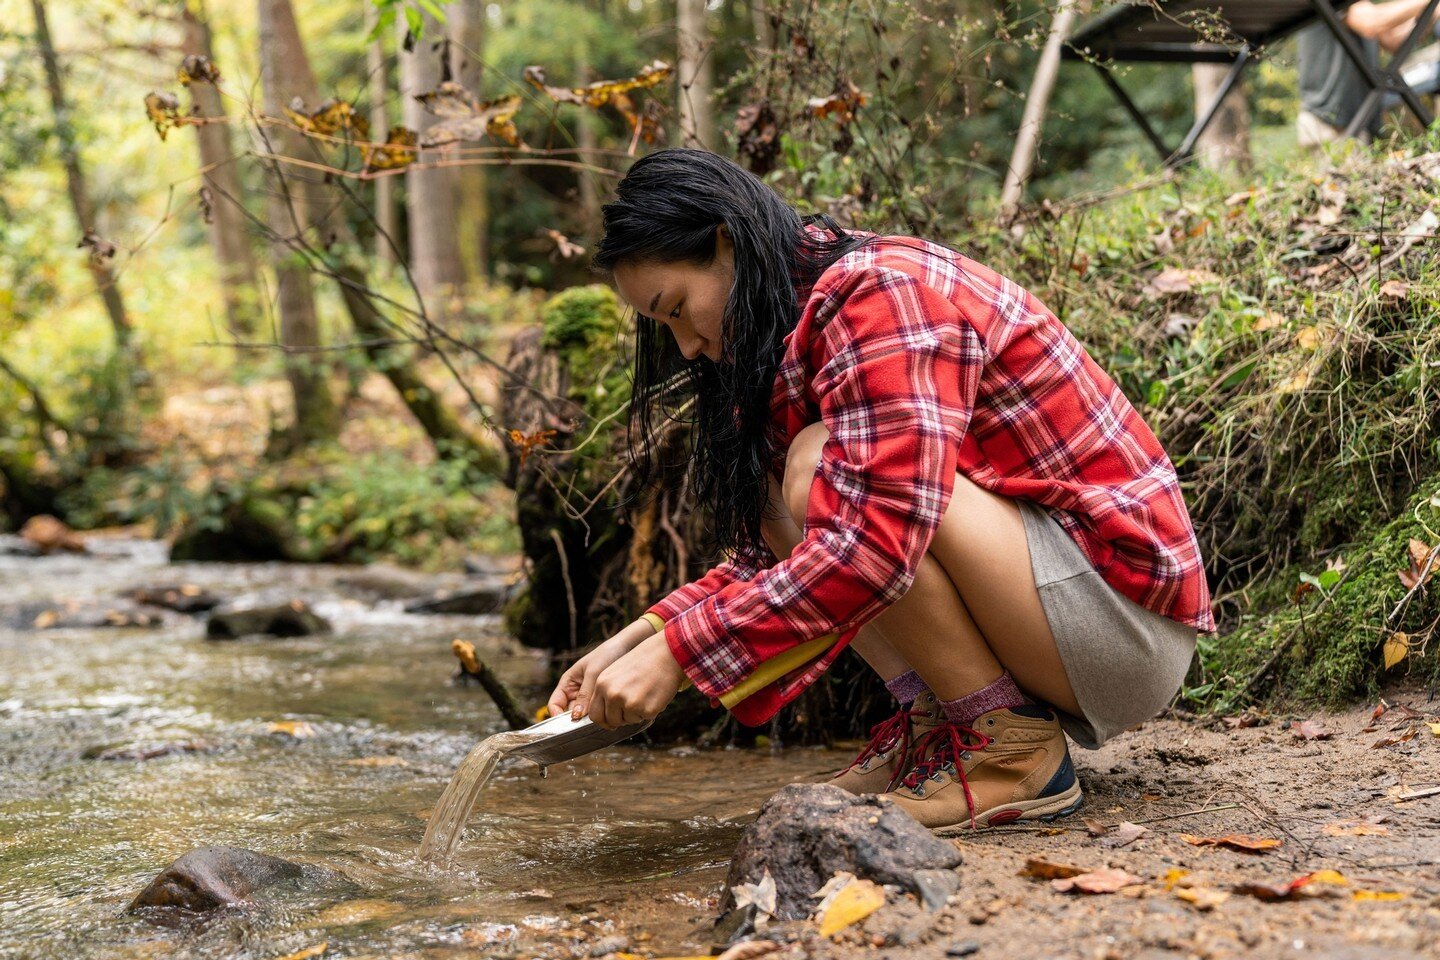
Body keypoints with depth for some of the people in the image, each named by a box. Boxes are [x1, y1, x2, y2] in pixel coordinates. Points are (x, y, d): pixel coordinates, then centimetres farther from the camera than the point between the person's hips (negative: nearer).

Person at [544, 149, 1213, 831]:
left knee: (823, 473, -23)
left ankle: (1011, 749, -13)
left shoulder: (881, 289, -18)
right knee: (772, 496, 5)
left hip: (1129, 611, -9)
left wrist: (677, 653, -25)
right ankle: (930, 721, -1)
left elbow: (879, 541, -29)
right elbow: (771, 551, 12)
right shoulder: (815, 322, 11)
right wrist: (640, 637, -2)